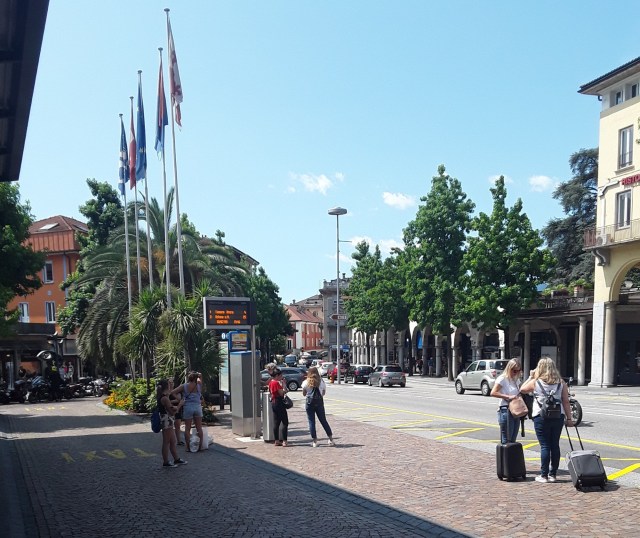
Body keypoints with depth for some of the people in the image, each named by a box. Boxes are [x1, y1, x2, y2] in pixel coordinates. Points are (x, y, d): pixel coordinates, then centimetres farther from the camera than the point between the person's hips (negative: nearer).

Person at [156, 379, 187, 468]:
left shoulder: (160, 397, 10)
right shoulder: (165, 398, -19)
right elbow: (172, 412, -18)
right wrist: (180, 405, -8)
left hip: (168, 422, 10)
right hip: (167, 421, -10)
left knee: (173, 441, 16)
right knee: (166, 442, 0)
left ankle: (176, 459, 25)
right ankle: (165, 462, 8)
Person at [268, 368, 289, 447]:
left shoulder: (271, 382, 12)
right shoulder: (276, 383, -17)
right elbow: (282, 393, -19)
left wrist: (282, 384, 12)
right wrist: (284, 384, -11)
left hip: (274, 403, 10)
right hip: (279, 403, -10)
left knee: (276, 422, 12)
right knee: (285, 422, -5)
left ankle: (277, 441, 16)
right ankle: (284, 441, -8)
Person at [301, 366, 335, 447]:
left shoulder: (306, 382, -2)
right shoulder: (321, 382, 2)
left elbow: (304, 394, 6)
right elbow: (324, 393, 12)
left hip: (310, 403, -2)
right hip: (319, 402, 2)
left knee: (311, 422, 4)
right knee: (324, 421, 10)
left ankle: (314, 441, 3)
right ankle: (331, 439, 11)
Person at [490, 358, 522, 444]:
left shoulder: (516, 379, 15)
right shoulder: (503, 379, -8)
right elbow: (493, 393, -16)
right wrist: (508, 397, -21)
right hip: (506, 410, -8)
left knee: (513, 440, 9)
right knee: (506, 441, -6)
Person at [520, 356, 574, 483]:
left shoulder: (535, 382, -4)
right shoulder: (561, 383, 4)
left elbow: (522, 389, 12)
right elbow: (566, 402, 2)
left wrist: (531, 377, 15)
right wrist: (569, 418, 6)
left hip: (541, 417, -3)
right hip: (558, 416, 3)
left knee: (545, 446, 0)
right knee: (555, 445, 9)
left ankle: (544, 475, 2)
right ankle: (553, 474, 15)